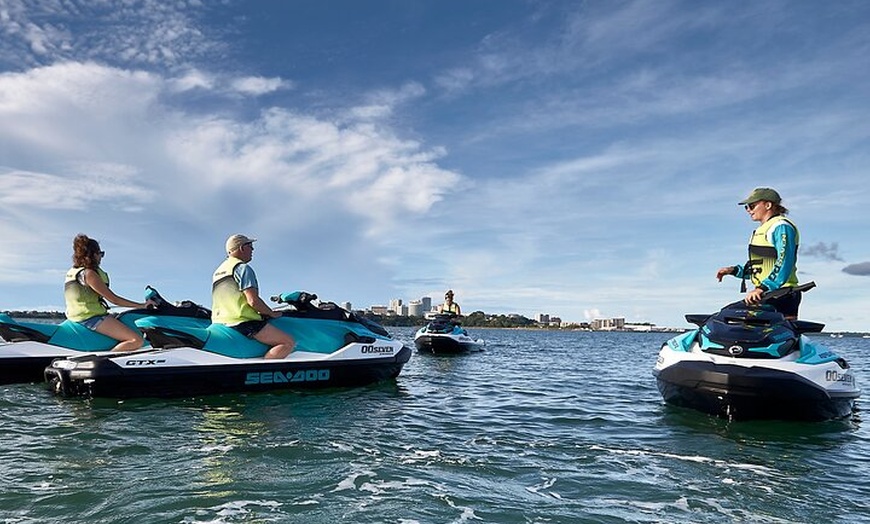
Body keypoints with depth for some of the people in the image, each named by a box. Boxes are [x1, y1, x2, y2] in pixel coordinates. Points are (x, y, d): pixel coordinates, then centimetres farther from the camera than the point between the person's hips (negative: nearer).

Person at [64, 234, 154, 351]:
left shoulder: (72, 272, 14)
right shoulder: (89, 273, -15)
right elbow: (114, 299, -16)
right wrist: (142, 305, -10)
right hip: (93, 318, -10)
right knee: (137, 341, -21)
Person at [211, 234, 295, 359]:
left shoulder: (218, 271, 22)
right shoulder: (243, 268, -7)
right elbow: (253, 301, -18)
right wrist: (272, 313, -2)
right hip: (243, 322, -9)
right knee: (289, 342, -15)